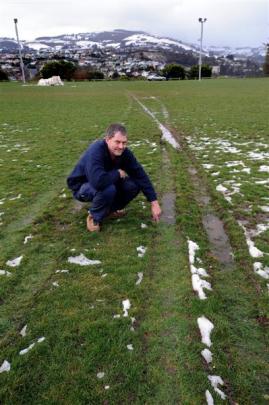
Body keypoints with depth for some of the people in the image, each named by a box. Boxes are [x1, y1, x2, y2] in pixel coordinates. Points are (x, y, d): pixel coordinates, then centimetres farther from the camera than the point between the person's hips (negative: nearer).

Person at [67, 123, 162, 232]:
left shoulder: (124, 152, -15)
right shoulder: (95, 151, -35)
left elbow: (140, 175, -13)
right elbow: (98, 181, -49)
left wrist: (154, 203, -17)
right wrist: (118, 173, -29)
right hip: (82, 187, -6)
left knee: (134, 185, -16)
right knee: (108, 189, -38)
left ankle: (110, 209, 8)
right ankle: (94, 216, -8)